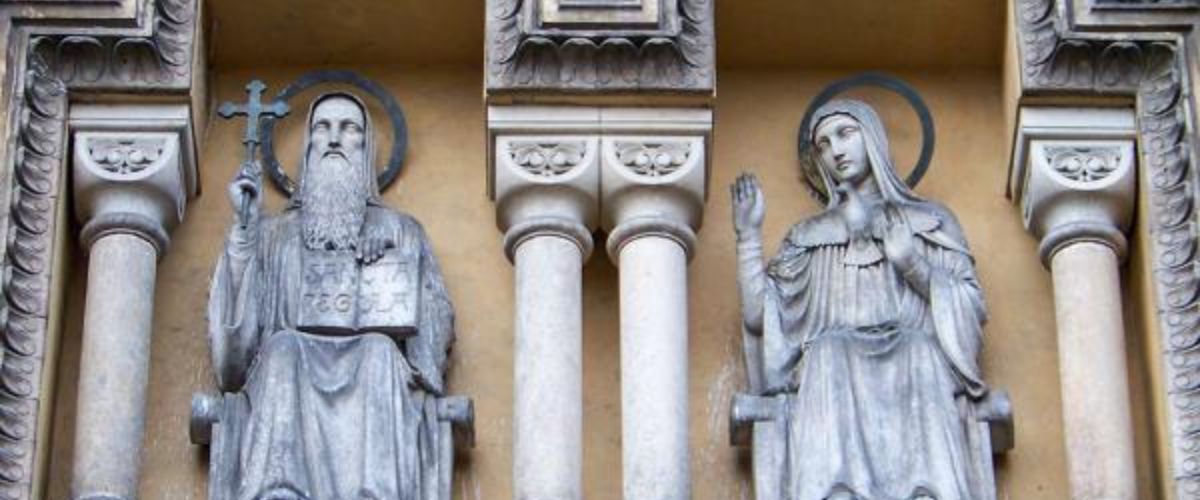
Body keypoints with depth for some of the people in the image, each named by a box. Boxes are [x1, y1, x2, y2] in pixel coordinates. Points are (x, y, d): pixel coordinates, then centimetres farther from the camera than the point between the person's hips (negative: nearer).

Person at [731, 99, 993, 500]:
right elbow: (759, 316, 15)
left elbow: (973, 309, 13)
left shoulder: (931, 222, 23)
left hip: (916, 366, 0)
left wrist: (915, 268, -1)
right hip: (833, 370, 1)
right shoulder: (808, 237, 27)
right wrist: (749, 233, 11)